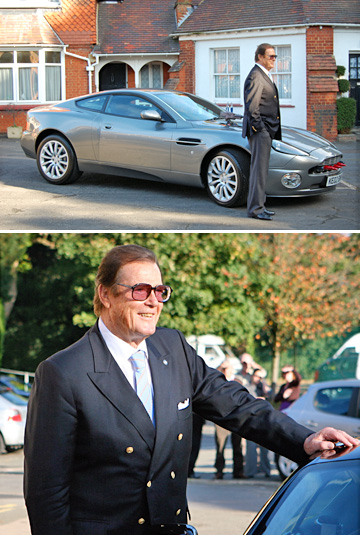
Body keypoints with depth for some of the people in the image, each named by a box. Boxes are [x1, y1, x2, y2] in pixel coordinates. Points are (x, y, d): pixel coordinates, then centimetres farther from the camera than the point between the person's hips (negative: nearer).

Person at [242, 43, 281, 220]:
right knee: (259, 168, -11)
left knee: (259, 168, 13)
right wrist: (258, 127, -19)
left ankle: (258, 206, 19)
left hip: (267, 130, 11)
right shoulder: (255, 76, -14)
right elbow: (251, 105, -19)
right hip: (260, 129, -11)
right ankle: (255, 208, -10)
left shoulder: (264, 76, 19)